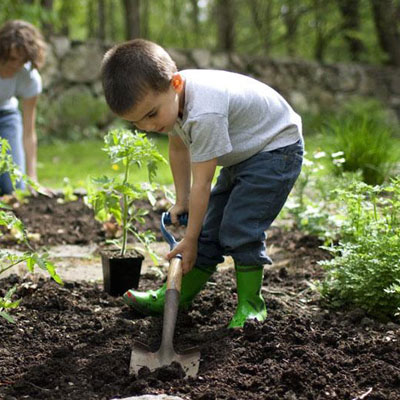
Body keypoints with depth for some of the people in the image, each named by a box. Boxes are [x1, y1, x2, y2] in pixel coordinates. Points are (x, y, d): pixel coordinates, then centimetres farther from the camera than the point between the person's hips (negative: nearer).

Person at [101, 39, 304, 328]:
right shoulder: (167, 97, -11)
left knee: (239, 228, -18)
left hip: (276, 148, -9)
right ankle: (177, 296, 16)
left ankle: (250, 306, -5)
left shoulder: (204, 114, -38)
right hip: (242, 153, 9)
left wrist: (190, 240, -21)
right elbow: (178, 147, 8)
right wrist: (181, 201, 10)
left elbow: (202, 182, -30)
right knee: (211, 226, 8)